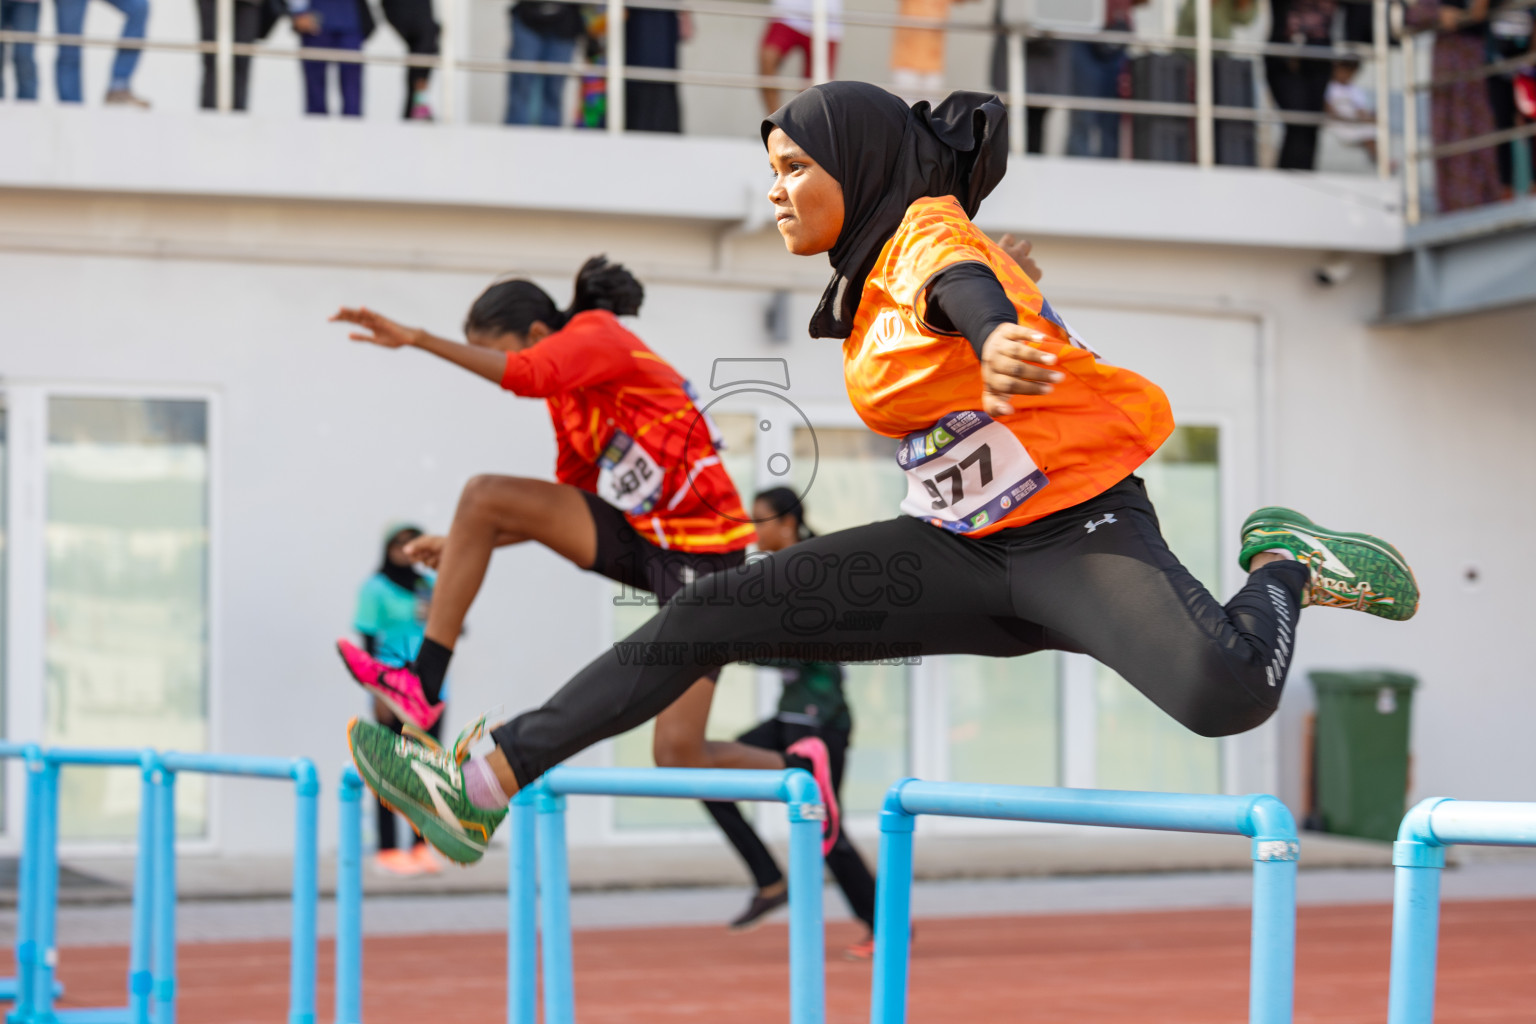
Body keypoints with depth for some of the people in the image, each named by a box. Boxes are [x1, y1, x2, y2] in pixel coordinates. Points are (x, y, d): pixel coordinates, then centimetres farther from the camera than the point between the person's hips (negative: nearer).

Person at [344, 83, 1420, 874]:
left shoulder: (931, 231, -13)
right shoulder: (867, 288, 13)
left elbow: (969, 293, -38)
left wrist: (998, 338, -59)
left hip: (1078, 532, -8)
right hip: (957, 555, 8)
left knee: (1228, 694, -34)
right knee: (714, 611, -4)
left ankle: (1284, 567, 0)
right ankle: (485, 784, -4)